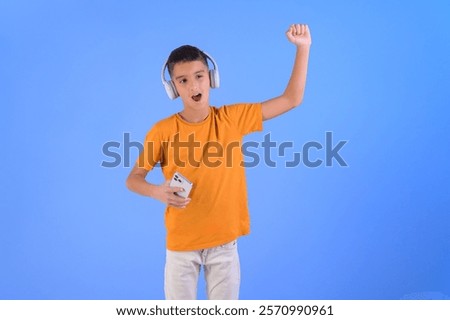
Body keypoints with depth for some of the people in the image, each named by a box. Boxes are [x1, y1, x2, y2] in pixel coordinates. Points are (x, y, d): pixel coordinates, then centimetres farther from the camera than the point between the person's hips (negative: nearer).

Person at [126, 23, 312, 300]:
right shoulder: (162, 131, -8)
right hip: (181, 242, -1)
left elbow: (291, 99, -2)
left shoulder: (232, 118, -5)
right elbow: (133, 179, 0)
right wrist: (157, 192, -22)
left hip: (224, 240, 1)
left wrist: (303, 47, -8)